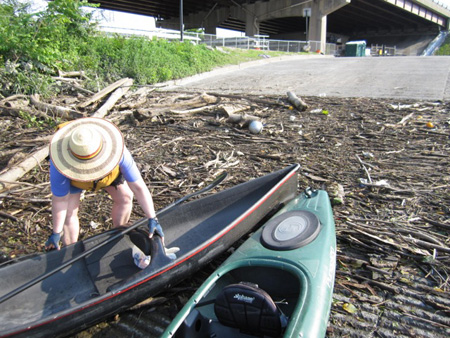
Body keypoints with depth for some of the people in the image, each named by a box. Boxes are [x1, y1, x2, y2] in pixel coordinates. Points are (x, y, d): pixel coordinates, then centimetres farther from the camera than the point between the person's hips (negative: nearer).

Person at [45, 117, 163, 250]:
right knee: (68, 212, -10)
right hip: (71, 175, -1)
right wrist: (56, 233, -17)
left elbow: (138, 187, -36)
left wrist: (152, 219, -33)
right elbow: (60, 200, -28)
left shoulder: (115, 150, -42)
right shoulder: (61, 158, -42)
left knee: (125, 197, -3)